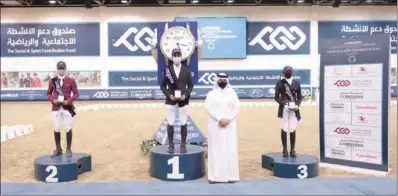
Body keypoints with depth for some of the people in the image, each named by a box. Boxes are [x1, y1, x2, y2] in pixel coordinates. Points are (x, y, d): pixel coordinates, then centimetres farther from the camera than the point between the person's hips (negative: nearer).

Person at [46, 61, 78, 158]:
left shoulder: (71, 80, 1)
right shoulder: (52, 81, 7)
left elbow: (76, 93, 0)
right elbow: (48, 93, 11)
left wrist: (69, 101, -14)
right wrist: (53, 100, -9)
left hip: (67, 107, -2)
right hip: (56, 107, 2)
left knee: (68, 129, 0)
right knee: (56, 129, 5)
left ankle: (68, 149, 12)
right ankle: (58, 149, 19)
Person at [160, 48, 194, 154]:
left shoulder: (186, 70, 4)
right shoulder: (167, 70, 2)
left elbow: (190, 85, 6)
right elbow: (163, 86, 3)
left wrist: (185, 95, -10)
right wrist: (169, 95, -12)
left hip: (183, 100, 1)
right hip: (171, 100, 0)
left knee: (183, 123, 3)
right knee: (170, 123, 2)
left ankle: (183, 145, 13)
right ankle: (171, 145, 12)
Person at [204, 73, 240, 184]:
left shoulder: (232, 94, 7)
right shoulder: (211, 94, 3)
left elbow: (237, 108, 1)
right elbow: (208, 108, -6)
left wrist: (227, 119, -12)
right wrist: (219, 119, -16)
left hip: (229, 126, 1)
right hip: (215, 126, -1)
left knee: (230, 149, 0)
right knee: (216, 149, -2)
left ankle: (231, 175, 5)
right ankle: (214, 175, 0)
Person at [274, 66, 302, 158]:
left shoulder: (296, 83, 8)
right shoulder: (280, 83, 0)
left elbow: (300, 97, 12)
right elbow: (277, 97, -1)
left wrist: (297, 105, -6)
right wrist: (284, 104, -14)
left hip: (294, 109, 2)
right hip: (284, 109, -2)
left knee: (292, 130, 2)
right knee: (284, 129, 0)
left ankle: (292, 150, 13)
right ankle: (285, 150, 13)